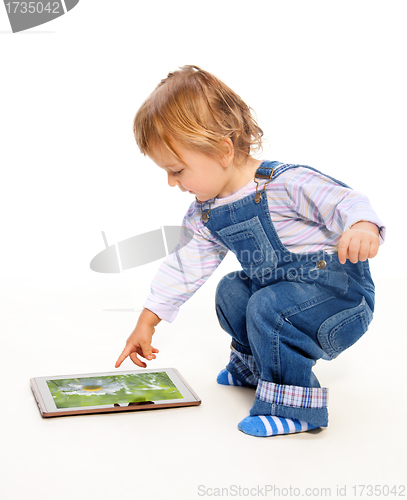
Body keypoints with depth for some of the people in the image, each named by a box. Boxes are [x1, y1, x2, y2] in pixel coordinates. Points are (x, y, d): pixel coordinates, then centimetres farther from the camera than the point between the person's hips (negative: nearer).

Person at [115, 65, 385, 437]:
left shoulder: (287, 183, -23)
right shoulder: (206, 215, 2)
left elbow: (345, 202, -26)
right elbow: (185, 267, 10)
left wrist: (362, 227, -50)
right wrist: (148, 321, 12)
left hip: (340, 293, -9)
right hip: (274, 288, 9)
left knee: (269, 308, -30)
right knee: (231, 291, 17)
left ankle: (291, 406, -15)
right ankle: (255, 362, 38)